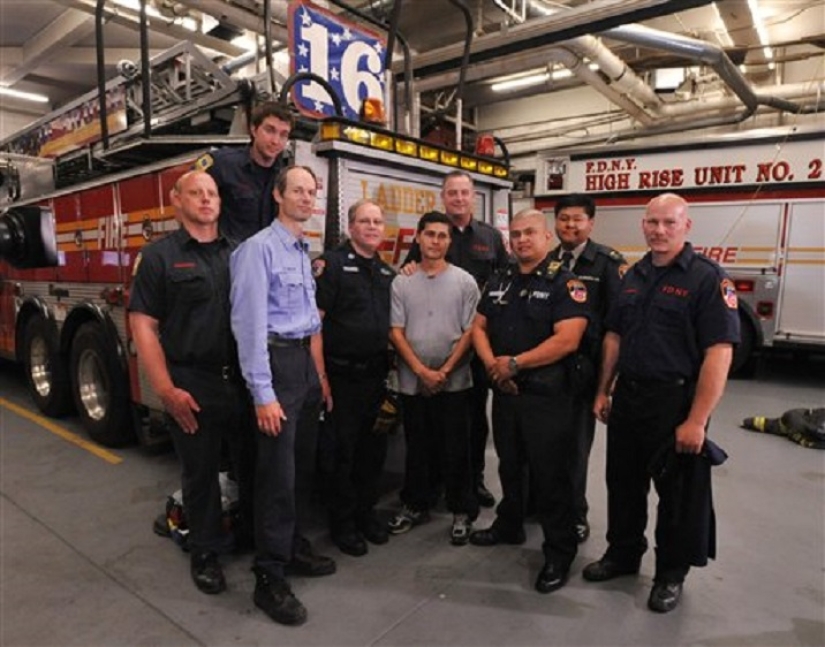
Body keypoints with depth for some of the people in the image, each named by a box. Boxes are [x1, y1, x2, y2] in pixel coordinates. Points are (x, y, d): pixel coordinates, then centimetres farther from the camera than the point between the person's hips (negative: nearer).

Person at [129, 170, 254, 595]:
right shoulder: (159, 255, -2)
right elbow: (143, 325, -7)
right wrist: (166, 390, -14)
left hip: (244, 381, 3)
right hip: (193, 385, -3)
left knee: (253, 465, 15)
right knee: (200, 472, 12)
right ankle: (205, 551, 32)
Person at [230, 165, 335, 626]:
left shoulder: (305, 252, 15)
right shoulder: (259, 248, -11)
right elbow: (251, 323, -18)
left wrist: (320, 374, 18)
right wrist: (263, 394, -21)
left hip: (304, 360, 8)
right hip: (277, 360, -8)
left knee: (295, 464, 16)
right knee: (277, 470, -3)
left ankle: (293, 547, 32)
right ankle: (270, 578, 10)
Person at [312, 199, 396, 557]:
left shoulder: (387, 272, 13)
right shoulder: (332, 263, -8)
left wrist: (390, 365, 12)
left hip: (377, 375, 7)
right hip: (342, 375, -6)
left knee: (374, 447, 15)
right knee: (342, 450, 5)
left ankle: (366, 512, 33)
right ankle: (342, 522, 22)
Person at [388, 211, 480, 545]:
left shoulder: (464, 281, 0)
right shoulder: (401, 283, 4)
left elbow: (470, 331, -3)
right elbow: (396, 331, 0)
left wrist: (445, 370, -11)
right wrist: (421, 371, -10)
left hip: (454, 382, -2)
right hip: (412, 382, 2)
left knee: (455, 449, 6)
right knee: (416, 447, 15)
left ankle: (462, 511, 23)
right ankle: (414, 505, 31)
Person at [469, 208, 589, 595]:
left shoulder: (565, 283, -10)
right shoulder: (498, 283, 11)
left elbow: (567, 340, -21)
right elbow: (479, 327, 11)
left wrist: (514, 363, -19)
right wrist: (492, 364, -8)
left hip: (547, 396, -6)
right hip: (504, 392, 6)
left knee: (551, 475, 4)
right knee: (509, 465, 21)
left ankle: (559, 553, 20)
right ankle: (508, 526, 41)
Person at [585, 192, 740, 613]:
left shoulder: (707, 278, -11)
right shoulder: (633, 276, 9)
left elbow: (719, 352, -18)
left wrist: (697, 420, -21)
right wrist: (603, 391, 10)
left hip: (676, 400, -6)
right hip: (627, 396, 6)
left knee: (677, 494, 12)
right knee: (623, 483, 18)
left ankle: (671, 573, 32)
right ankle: (622, 554, 38)